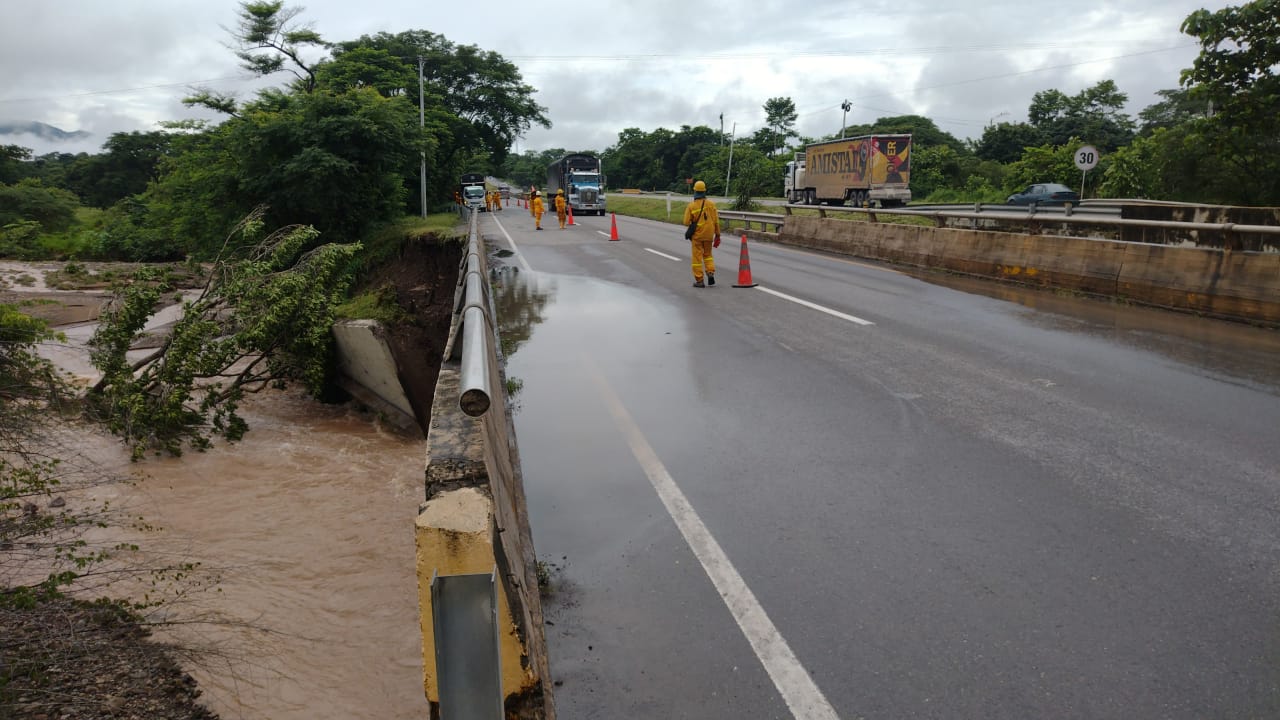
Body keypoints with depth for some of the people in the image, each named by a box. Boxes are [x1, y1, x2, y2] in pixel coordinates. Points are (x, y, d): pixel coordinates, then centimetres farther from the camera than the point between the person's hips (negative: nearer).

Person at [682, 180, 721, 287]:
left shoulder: (691, 205, -11)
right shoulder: (711, 204, -4)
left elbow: (687, 222, -12)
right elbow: (716, 221, -3)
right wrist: (717, 234, 6)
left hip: (697, 235, -3)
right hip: (708, 235, 3)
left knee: (697, 257, 6)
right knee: (707, 255, 21)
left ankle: (699, 280, 6)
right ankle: (711, 272, 0)